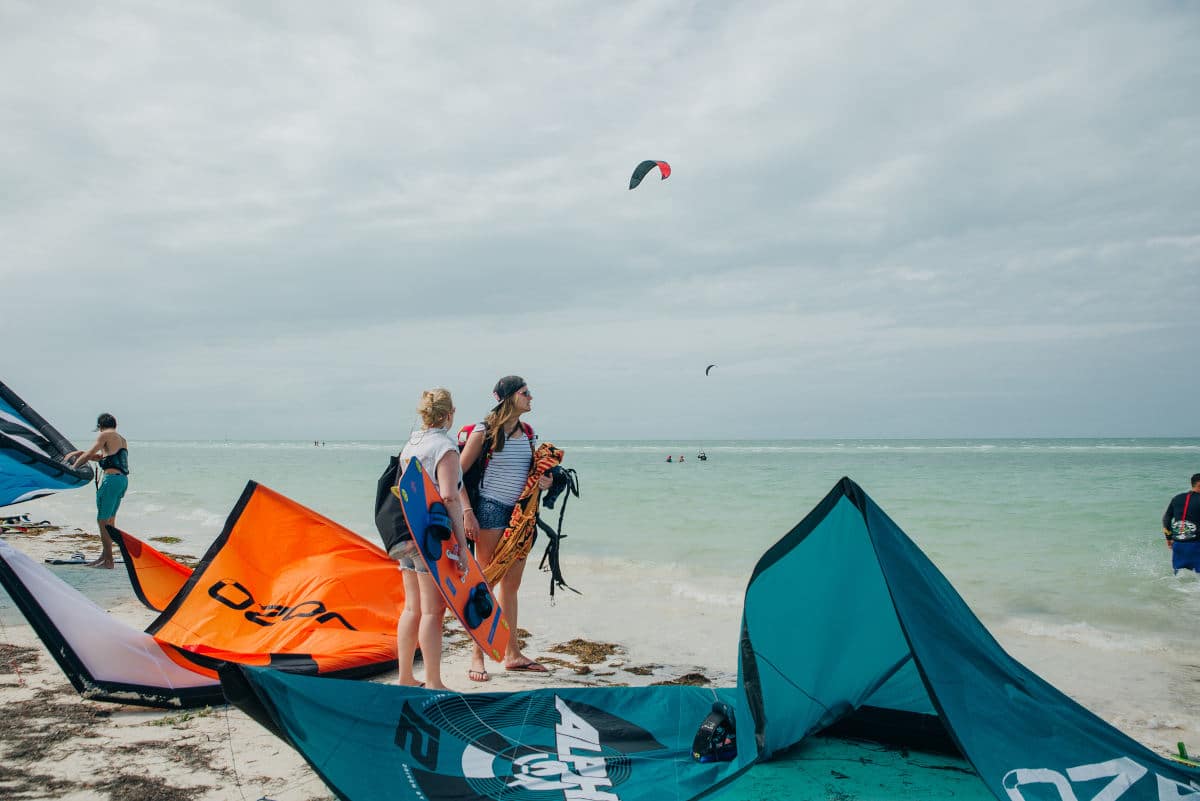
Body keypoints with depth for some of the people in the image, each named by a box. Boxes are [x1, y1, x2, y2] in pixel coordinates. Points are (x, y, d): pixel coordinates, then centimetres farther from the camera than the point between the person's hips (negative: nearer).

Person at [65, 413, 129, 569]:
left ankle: (108, 560, -3)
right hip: (123, 480, 9)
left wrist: (74, 466, 15)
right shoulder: (122, 440, 23)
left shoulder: (106, 435, -1)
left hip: (112, 479, -9)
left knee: (103, 521, -3)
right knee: (109, 520, 17)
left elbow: (88, 455, 0)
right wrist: (79, 453, 31)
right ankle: (104, 556, 23)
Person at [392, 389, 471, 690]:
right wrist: (462, 543, -16)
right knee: (432, 610, -3)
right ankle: (433, 683, 1)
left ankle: (405, 678, 20)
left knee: (412, 607, 14)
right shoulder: (445, 447, -10)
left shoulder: (409, 445, 13)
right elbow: (449, 498, -17)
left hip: (407, 534, 8)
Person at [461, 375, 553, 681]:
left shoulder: (528, 433, 11)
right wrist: (467, 512, -16)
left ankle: (512, 654, 21)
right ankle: (477, 656, 5)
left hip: (520, 514, 7)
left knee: (511, 585, 13)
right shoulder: (485, 431, -8)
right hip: (491, 510, -7)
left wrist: (545, 481, 1)